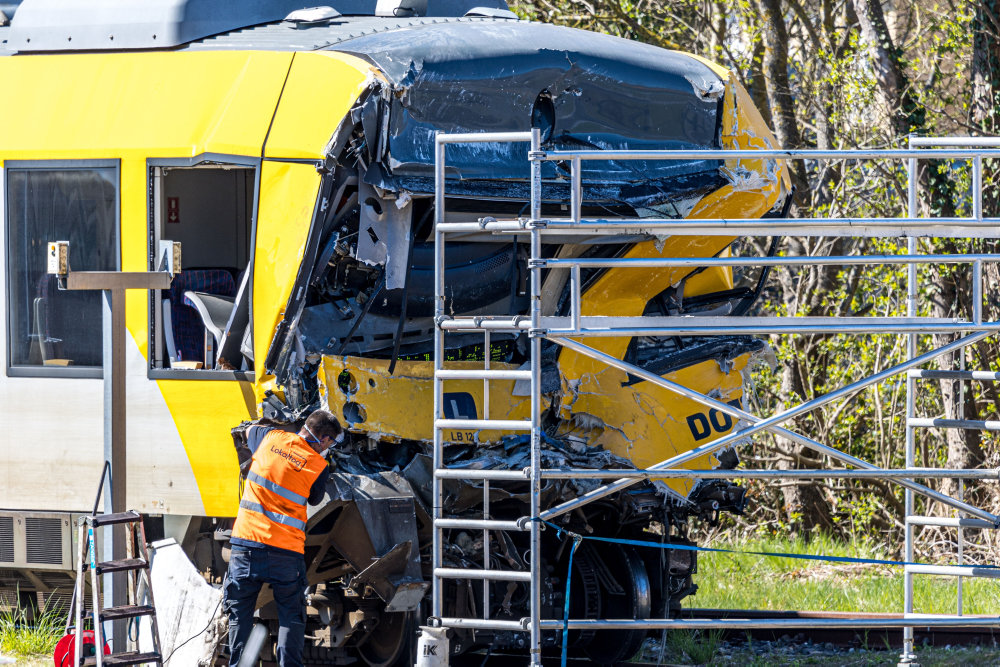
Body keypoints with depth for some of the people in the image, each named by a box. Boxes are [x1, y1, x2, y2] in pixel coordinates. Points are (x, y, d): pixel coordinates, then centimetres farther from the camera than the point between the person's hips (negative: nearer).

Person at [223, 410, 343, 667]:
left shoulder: (272, 438, 3)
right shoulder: (318, 466, -6)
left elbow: (250, 432, 26)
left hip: (246, 541, 3)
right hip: (286, 549, -3)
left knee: (240, 614, 11)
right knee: (292, 616, 9)